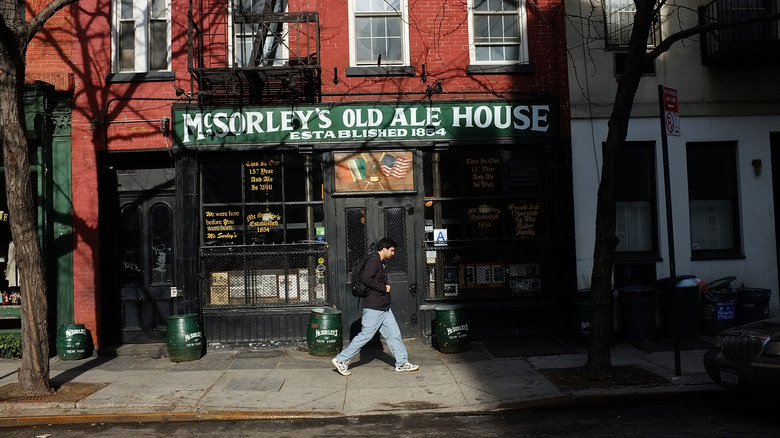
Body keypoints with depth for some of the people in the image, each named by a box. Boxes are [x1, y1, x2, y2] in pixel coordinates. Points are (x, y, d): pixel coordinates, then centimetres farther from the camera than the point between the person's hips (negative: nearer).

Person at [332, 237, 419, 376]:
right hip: (373, 308, -10)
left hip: (384, 308, 10)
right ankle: (341, 360, 6)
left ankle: (402, 363, 17)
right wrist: (384, 288, -18)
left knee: (394, 334, 10)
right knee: (366, 335, -4)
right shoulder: (373, 260, -15)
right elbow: (366, 279, -27)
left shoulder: (380, 262, 17)